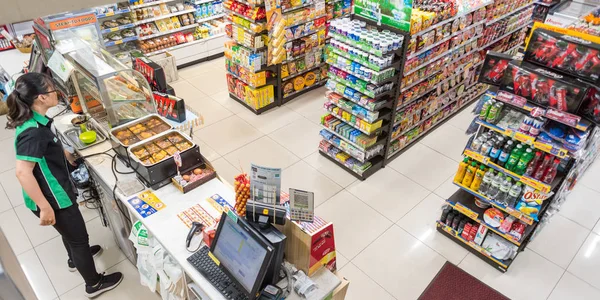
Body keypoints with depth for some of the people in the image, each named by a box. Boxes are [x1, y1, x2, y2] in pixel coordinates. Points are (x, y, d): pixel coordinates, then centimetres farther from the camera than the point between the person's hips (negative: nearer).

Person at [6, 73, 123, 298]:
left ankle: (75, 259, 60)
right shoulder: (33, 131, -31)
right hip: (52, 198, -9)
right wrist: (45, 207, -33)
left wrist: (64, 154, 23)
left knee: (70, 231, 32)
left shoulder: (34, 120, -1)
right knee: (79, 237, 9)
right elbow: (23, 172, -35)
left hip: (56, 192, 9)